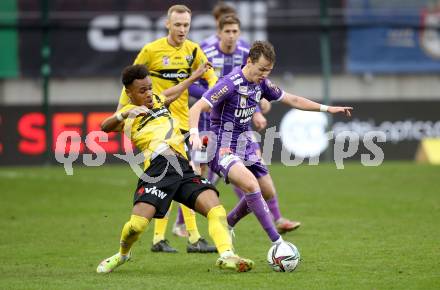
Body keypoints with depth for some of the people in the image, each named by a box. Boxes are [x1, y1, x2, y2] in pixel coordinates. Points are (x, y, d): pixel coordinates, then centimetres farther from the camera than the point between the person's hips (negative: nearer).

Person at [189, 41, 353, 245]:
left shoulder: (261, 83, 3)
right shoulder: (231, 83, -21)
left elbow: (291, 100, 15)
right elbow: (196, 108, -26)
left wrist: (327, 108, 11)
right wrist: (194, 134, -44)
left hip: (243, 146, 9)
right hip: (223, 149, -9)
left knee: (267, 193, 14)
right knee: (251, 184, -29)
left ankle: (226, 226, 35)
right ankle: (277, 243, -28)